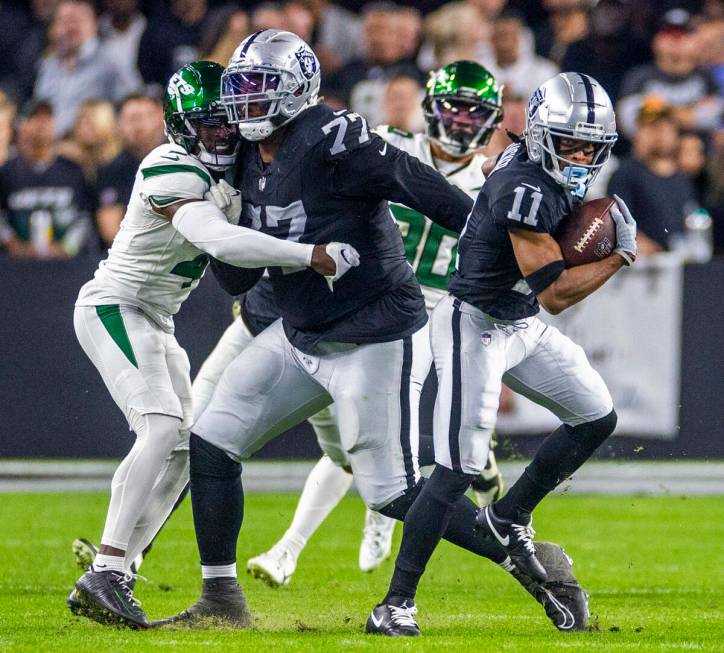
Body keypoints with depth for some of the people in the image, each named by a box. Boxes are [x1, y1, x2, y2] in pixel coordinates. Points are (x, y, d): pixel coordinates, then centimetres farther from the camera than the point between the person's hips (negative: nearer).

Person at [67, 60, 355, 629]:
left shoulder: (226, 177, 6)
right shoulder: (171, 172, -24)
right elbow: (220, 241, -39)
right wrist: (311, 256, -41)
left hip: (154, 323, 10)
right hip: (115, 308, -10)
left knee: (180, 453, 7)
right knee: (162, 430, -25)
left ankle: (104, 583, 7)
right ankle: (106, 575, -29)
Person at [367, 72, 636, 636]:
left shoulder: (555, 173, 0)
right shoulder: (525, 190, -27)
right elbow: (555, 293, -27)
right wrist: (621, 255, -18)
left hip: (521, 326, 10)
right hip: (475, 328, -10)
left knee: (598, 419, 16)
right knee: (459, 468, -15)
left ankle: (508, 517, 28)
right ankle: (396, 605, -12)